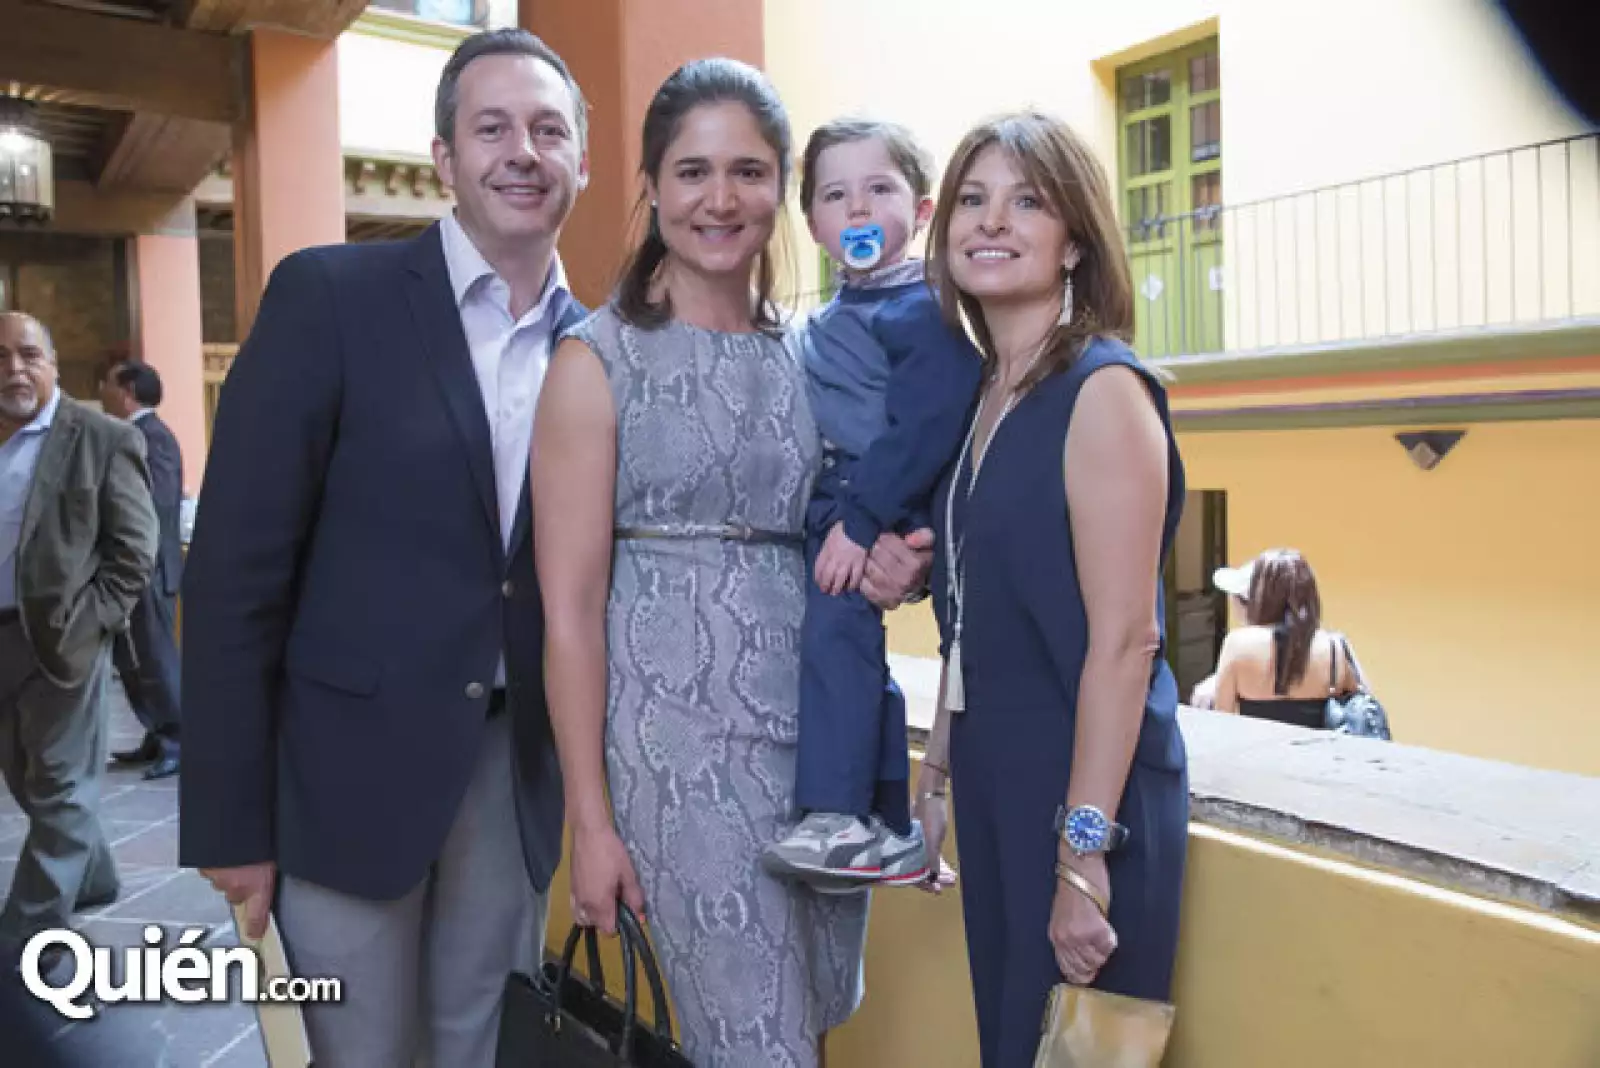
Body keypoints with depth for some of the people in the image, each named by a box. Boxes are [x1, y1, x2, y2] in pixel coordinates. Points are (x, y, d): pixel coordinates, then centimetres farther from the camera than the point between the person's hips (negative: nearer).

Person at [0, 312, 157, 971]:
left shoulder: (103, 439, -7)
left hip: (61, 637, -6)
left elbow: (134, 549, -9)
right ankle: (91, 875, 38)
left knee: (61, 788, 2)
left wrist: (88, 624, -15)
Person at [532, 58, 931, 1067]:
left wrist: (894, 568, -6)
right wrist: (591, 819, -9)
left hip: (825, 726, 5)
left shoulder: (806, 356, 7)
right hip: (683, 737, -5)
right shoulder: (598, 360, -7)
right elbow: (571, 608, -8)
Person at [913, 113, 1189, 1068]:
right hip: (993, 775, 7)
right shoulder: (985, 396, 8)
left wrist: (1085, 849, -19)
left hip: (1084, 783, -7)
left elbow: (1122, 640, -19)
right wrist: (938, 772, 16)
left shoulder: (1103, 389, -14)